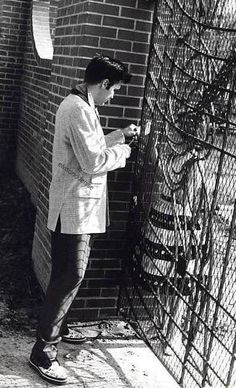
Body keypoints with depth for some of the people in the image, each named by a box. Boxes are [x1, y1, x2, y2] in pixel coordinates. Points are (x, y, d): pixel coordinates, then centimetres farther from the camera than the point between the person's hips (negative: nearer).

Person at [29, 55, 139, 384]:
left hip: (82, 207, 10)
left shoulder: (79, 105, 13)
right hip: (76, 208, -10)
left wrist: (120, 135, 19)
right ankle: (43, 351, 1)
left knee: (68, 274, 19)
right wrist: (122, 152, -7)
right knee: (70, 276, -7)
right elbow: (93, 162, -24)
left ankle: (57, 326, 34)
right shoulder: (78, 110, -21)